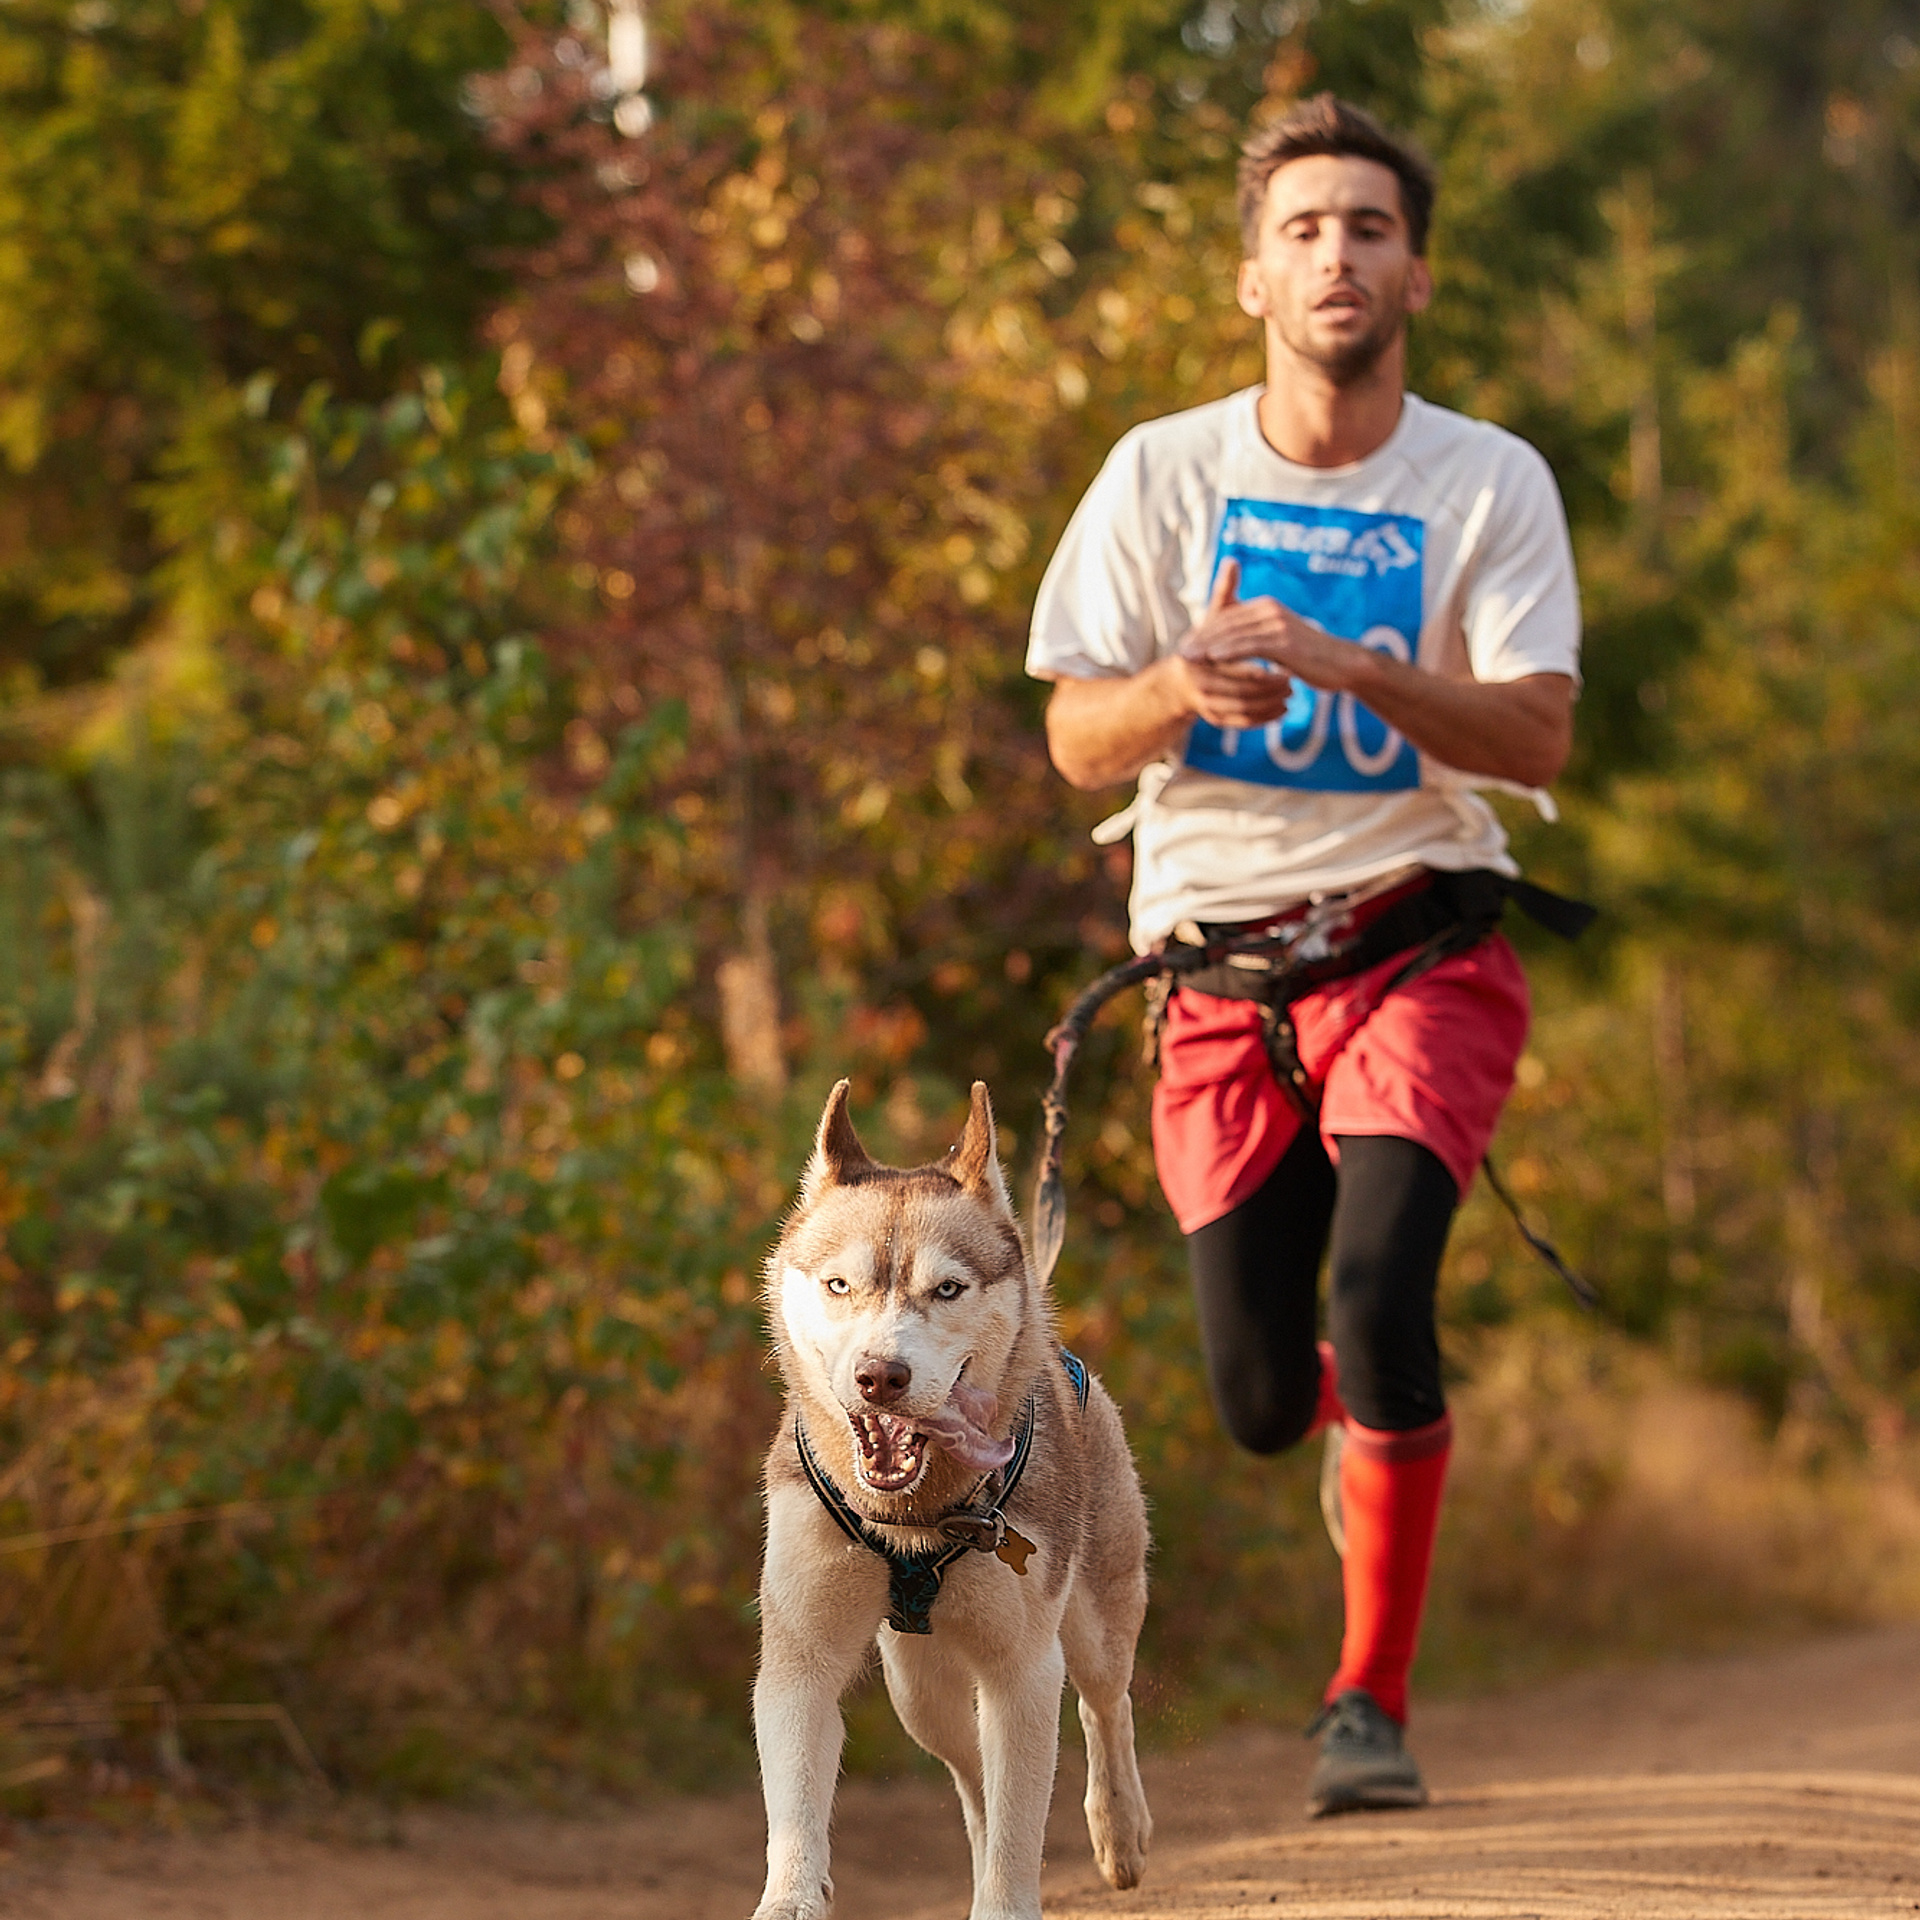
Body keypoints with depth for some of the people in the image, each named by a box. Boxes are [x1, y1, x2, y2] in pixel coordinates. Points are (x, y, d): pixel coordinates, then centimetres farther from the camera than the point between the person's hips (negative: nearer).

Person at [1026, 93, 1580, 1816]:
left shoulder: (1490, 483, -1)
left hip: (1423, 951, -2)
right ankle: (1377, 1428, 41)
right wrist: (1181, 687, -21)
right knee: (1263, 1400, 2)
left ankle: (1373, 1702, -12)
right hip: (1225, 981, 2)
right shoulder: (1166, 474, 3)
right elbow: (1078, 741, 1)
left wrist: (1346, 666, -24)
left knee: (1380, 1290, -25)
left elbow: (1538, 739, -10)